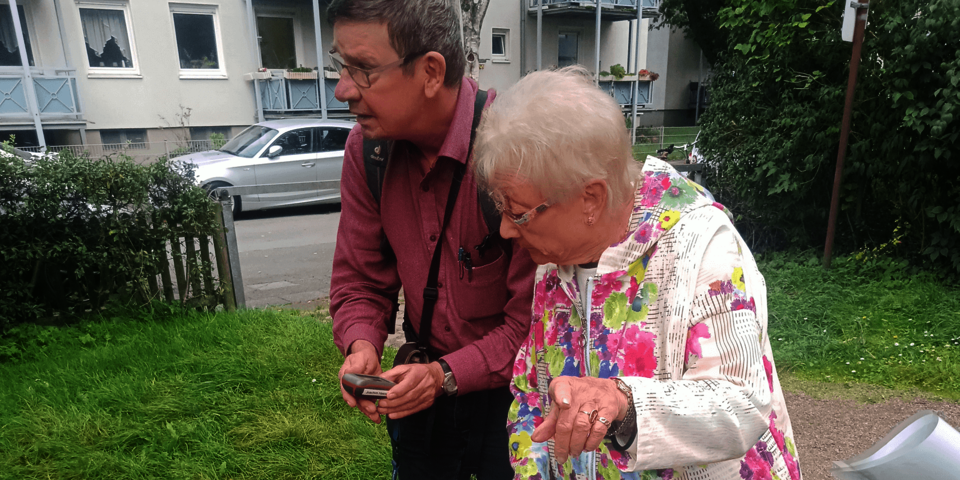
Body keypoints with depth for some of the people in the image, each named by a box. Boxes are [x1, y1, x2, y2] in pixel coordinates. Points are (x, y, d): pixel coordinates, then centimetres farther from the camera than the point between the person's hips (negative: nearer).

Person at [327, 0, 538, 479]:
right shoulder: (366, 146, -9)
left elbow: (535, 315, -23)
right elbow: (359, 280, -2)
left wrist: (447, 375, -27)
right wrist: (362, 346, -19)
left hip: (509, 386, -4)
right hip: (425, 378, 5)